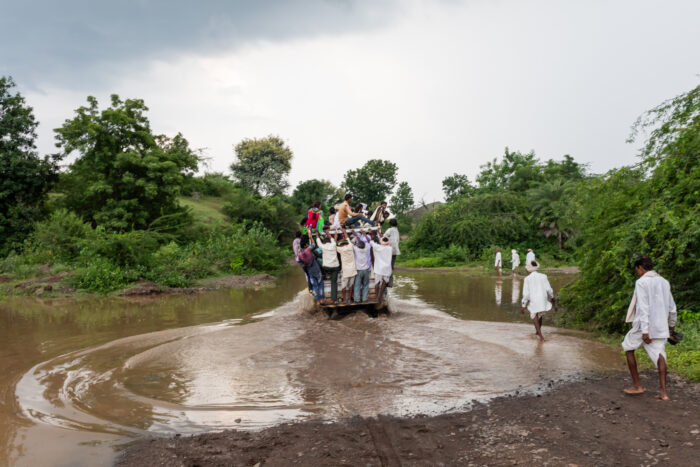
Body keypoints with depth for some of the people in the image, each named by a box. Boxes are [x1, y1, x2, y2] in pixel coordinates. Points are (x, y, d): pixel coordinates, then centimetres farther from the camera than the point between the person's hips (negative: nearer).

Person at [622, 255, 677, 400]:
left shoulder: (641, 282, -11)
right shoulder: (664, 282, 10)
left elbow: (643, 307, -18)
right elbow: (672, 307, 17)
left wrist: (644, 331, -20)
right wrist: (672, 324, 32)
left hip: (643, 326, -6)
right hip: (660, 327, 6)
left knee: (628, 348, 12)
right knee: (659, 355, 5)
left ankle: (637, 386, 13)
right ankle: (663, 391, -4)